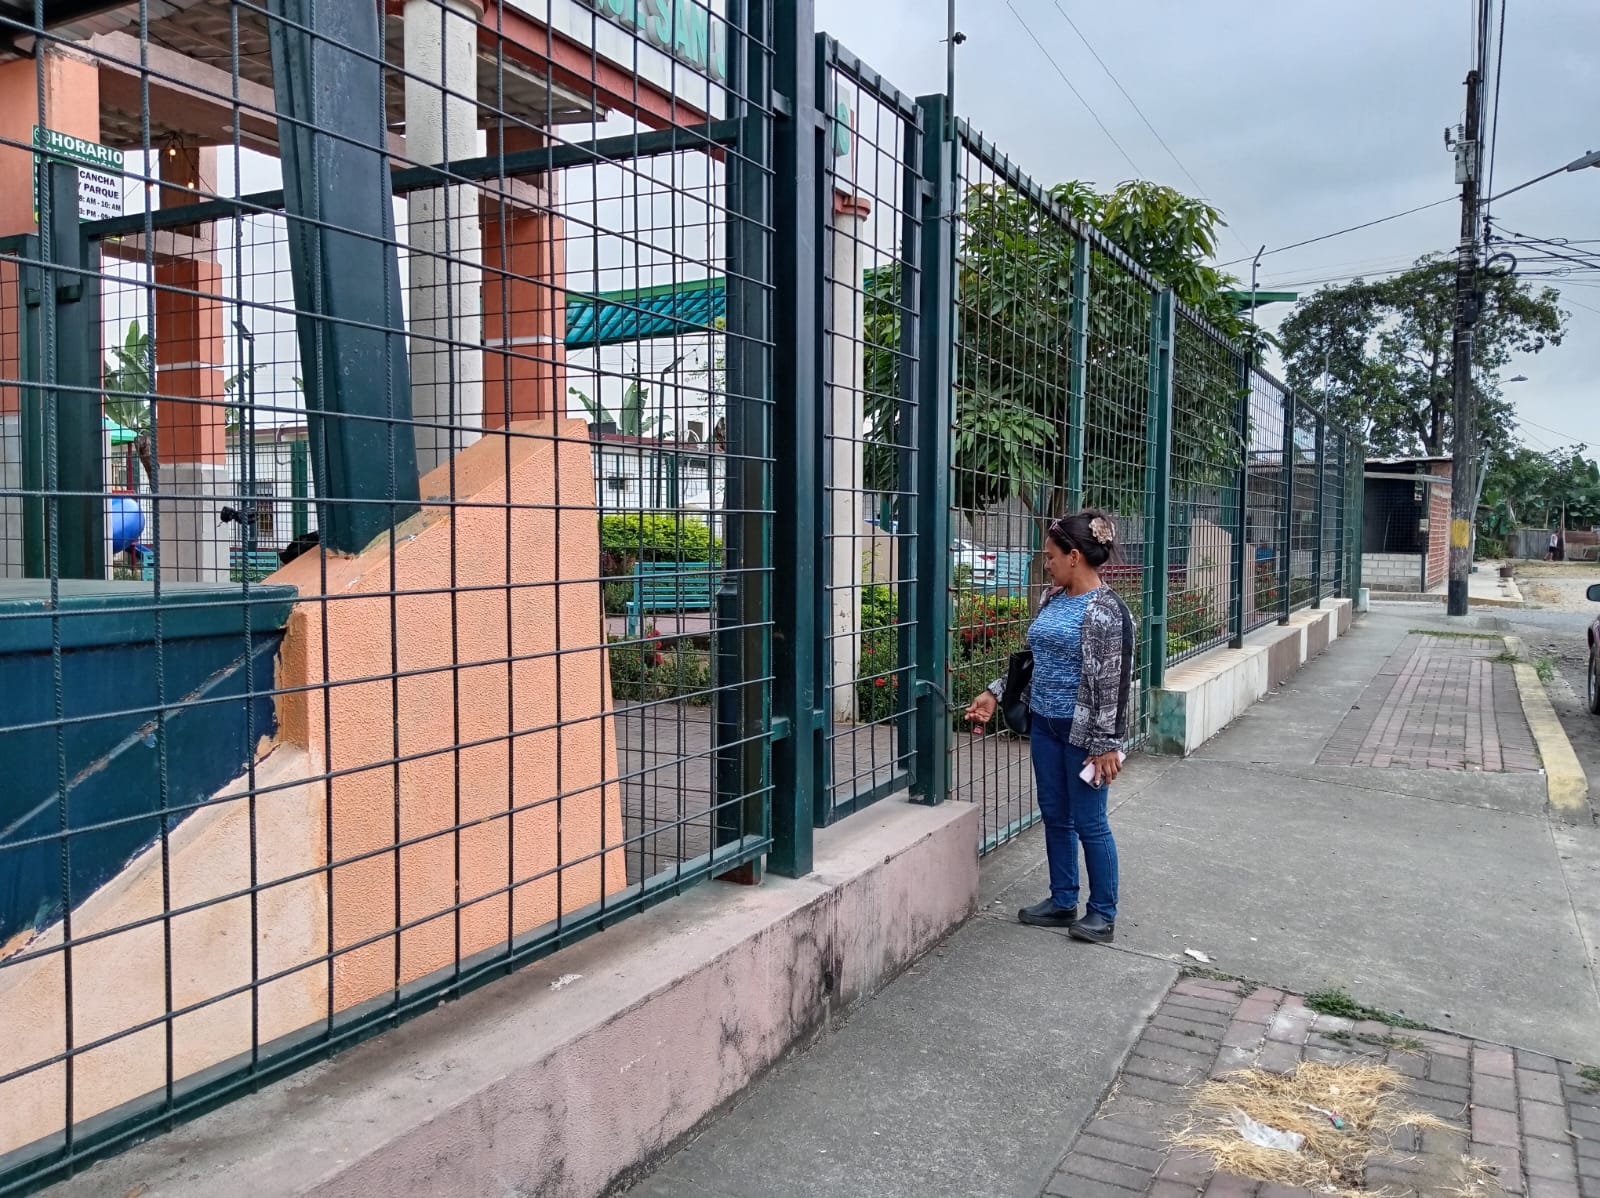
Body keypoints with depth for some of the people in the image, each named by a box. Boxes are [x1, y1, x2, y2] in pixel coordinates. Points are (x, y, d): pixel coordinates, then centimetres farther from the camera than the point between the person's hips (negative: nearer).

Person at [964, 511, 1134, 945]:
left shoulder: (1105, 610, -16)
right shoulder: (1052, 599, 8)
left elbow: (1113, 681, -17)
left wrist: (1106, 743, -18)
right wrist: (996, 693, 10)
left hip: (1082, 731, -8)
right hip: (1044, 724, 8)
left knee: (1089, 822, 3)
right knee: (1055, 816, 15)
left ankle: (1103, 913, 18)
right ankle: (1062, 901, 29)